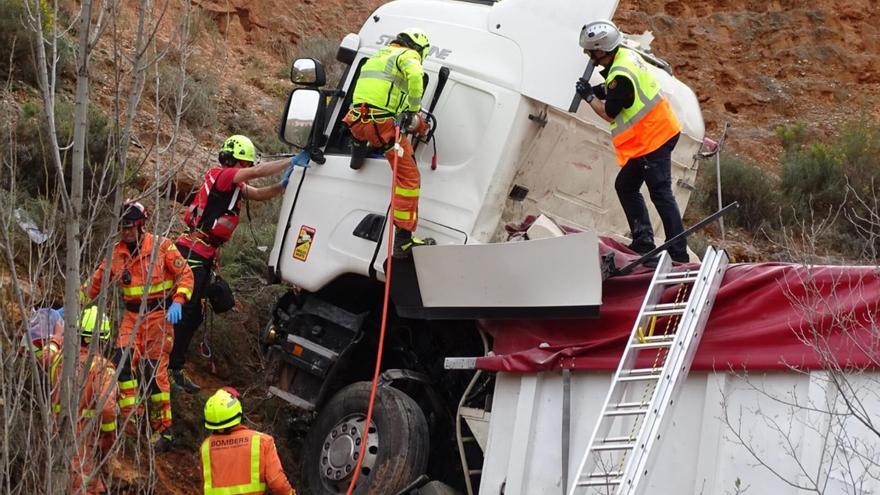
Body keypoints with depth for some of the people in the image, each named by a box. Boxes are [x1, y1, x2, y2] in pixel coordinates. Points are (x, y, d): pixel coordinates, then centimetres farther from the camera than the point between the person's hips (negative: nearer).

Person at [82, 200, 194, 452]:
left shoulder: (161, 246, -7)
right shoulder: (117, 252, 7)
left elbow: (185, 274, -7)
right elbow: (96, 282, 14)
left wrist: (177, 302, -21)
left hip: (158, 314, -4)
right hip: (132, 316, 5)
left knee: (155, 371, -6)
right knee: (122, 360, -15)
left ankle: (163, 431, 3)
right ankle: (129, 420, -8)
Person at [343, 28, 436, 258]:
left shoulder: (378, 56, 30)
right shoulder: (409, 56, 4)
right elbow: (415, 75, -20)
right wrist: (414, 110, -10)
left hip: (357, 121, 8)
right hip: (381, 124, -8)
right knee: (409, 177, -5)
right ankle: (404, 239, -11)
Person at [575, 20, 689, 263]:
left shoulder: (620, 76, -24)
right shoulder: (626, 55, 4)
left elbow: (609, 114, -13)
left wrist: (589, 96, 1)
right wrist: (601, 91, 4)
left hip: (652, 139, -10)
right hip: (660, 131, 10)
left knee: (660, 193, -10)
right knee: (625, 186, 17)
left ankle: (678, 253, -10)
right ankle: (643, 241, 17)